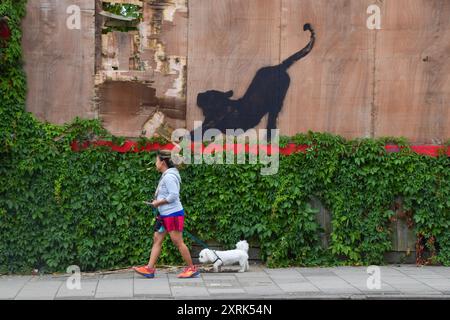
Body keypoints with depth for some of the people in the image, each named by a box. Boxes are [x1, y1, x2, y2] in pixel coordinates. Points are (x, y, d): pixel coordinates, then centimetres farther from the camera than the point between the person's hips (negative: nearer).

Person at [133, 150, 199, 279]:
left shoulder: (169, 177, -17)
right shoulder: (165, 176, 14)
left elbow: (173, 195, -24)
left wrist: (158, 203, -14)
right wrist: (157, 201, 9)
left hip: (173, 214, -11)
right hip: (164, 215, 11)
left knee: (178, 242, -4)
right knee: (157, 239, 7)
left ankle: (192, 268, 5)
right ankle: (149, 269, 7)